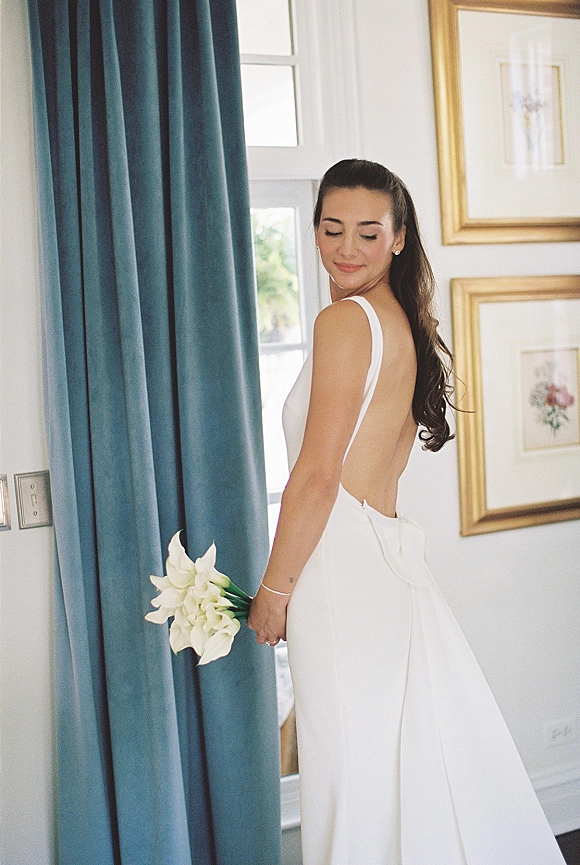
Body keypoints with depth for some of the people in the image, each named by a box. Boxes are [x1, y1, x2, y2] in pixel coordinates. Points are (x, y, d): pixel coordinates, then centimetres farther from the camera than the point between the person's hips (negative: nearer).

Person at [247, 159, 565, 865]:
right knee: (417, 766, 16)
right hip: (391, 557, 9)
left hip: (342, 566, -9)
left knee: (357, 774, 0)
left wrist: (273, 590, -6)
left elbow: (317, 475, -15)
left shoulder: (345, 321, -11)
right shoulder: (408, 325, 17)